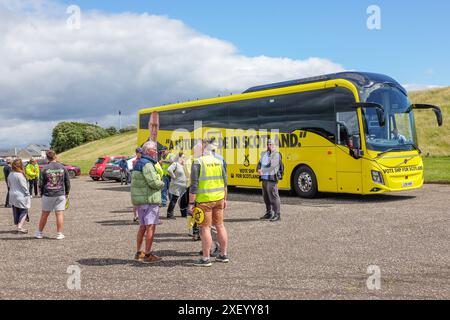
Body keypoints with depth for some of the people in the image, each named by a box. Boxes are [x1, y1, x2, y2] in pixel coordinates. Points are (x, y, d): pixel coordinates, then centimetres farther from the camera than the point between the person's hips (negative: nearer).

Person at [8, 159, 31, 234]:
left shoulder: (10, 175, 6)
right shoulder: (20, 175, -18)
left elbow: (9, 184, 15)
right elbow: (24, 186, -15)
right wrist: (28, 194, -7)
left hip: (12, 196, 8)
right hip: (21, 196, -8)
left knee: (16, 212, 14)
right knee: (24, 211, 0)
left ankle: (18, 226, 21)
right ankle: (20, 227, -9)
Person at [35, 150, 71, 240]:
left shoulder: (45, 169, -5)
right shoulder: (63, 168, -1)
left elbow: (41, 183, -2)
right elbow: (67, 182, 4)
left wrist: (42, 193, 12)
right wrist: (67, 193, 16)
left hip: (48, 195, 0)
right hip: (60, 195, 0)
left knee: (44, 214, 11)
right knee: (60, 214, 2)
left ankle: (39, 233, 22)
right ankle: (59, 234, 2)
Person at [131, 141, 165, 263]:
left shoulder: (139, 163, 17)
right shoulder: (147, 164, -16)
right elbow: (154, 182, -24)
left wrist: (158, 179, 9)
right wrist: (162, 183, -2)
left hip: (139, 199, 10)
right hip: (148, 199, -10)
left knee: (143, 226, 17)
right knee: (151, 227, -5)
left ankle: (139, 253, 24)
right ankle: (148, 255, -2)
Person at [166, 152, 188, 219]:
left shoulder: (182, 165, 13)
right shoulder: (175, 164, -13)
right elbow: (169, 169, -29)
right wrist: (173, 176, -19)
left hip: (183, 186, 8)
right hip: (177, 186, -8)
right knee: (174, 200, -4)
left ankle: (184, 213, 25)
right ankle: (169, 214, 3)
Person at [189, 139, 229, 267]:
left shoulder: (198, 163, -10)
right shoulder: (218, 161, 9)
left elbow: (194, 185, -14)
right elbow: (224, 182, 12)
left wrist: (191, 203, -10)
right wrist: (224, 199, 20)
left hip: (204, 200, -6)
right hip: (219, 198, 6)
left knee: (205, 228, -1)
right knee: (220, 225, 13)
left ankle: (206, 259, 3)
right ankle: (223, 255, 21)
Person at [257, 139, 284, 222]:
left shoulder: (276, 155, -7)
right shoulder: (264, 154, 18)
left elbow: (272, 166, -18)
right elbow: (260, 163, 11)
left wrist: (263, 171, -17)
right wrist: (259, 169, -10)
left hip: (271, 179, -8)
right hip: (264, 179, 8)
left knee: (273, 196, -8)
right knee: (266, 197, 13)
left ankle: (277, 215, -4)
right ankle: (269, 213, 24)